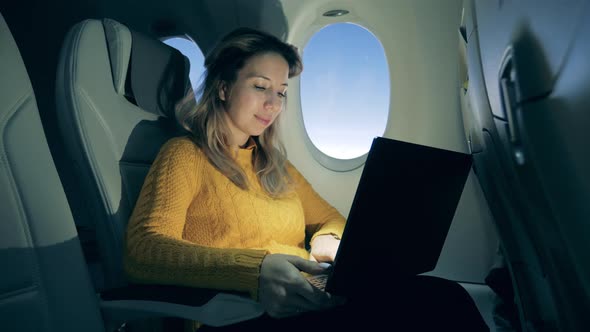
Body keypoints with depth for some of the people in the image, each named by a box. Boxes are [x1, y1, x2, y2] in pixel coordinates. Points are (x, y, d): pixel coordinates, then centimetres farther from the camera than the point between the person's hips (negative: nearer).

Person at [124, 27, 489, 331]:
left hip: (318, 302, 7)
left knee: (444, 295, -22)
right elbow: (143, 249, -13)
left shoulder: (275, 165, 23)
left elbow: (330, 218, 28)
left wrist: (329, 241, 1)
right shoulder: (185, 154, 2)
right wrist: (255, 270, -28)